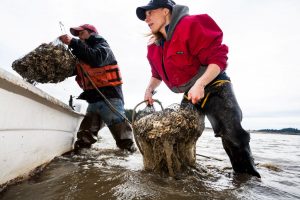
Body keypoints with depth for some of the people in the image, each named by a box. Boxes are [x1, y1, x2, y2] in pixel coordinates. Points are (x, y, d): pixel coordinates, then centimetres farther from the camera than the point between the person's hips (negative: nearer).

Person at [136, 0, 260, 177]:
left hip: (214, 88, -6)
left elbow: (218, 58, -22)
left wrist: (200, 84, -33)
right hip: (189, 96, 7)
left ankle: (247, 172, 11)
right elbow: (157, 74, 21)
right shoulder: (153, 48, 5)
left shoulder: (190, 25, -18)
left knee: (232, 132, -12)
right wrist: (149, 89, 3)